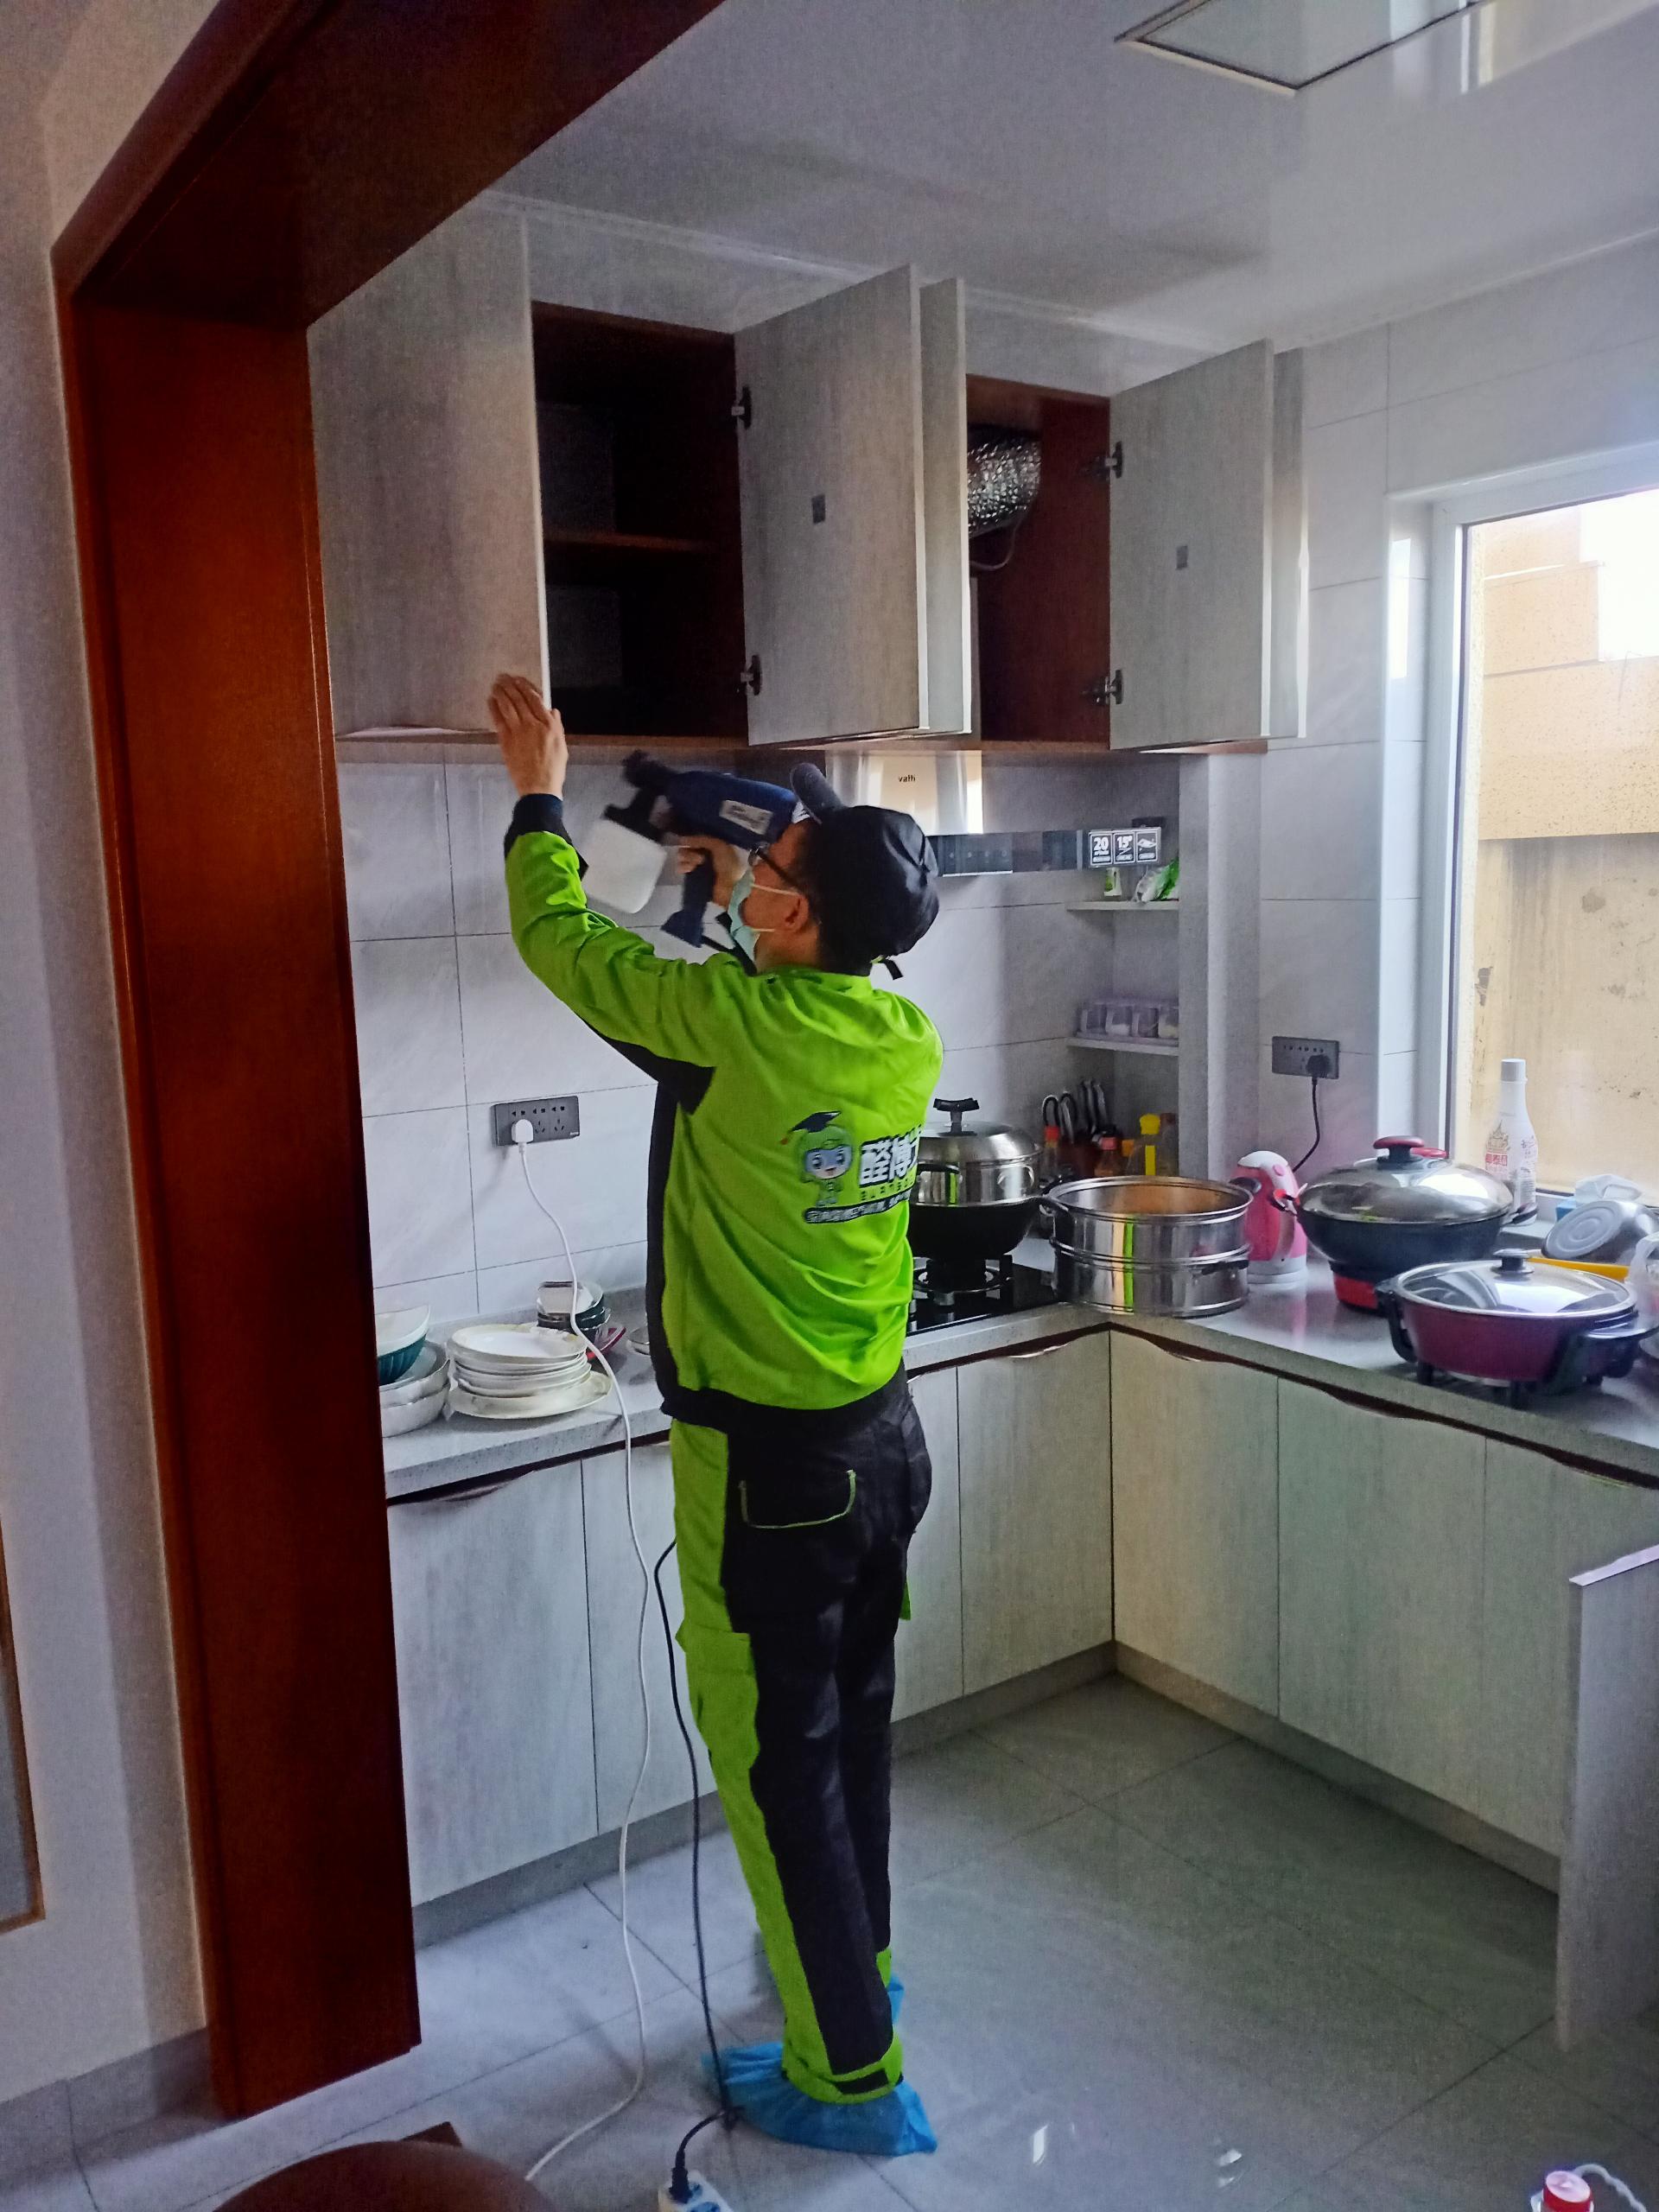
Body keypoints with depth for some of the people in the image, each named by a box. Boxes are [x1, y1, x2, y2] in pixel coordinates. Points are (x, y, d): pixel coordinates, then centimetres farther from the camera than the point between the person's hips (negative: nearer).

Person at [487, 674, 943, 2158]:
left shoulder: (731, 1025, -22)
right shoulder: (910, 1041, -4)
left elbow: (559, 936, -6)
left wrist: (540, 789, 9)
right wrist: (740, 897, 19)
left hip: (769, 1463, -7)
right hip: (886, 1437, 7)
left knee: (778, 1759, 9)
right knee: (853, 1723, 23)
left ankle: (851, 2079, 23)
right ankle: (859, 1972, 44)